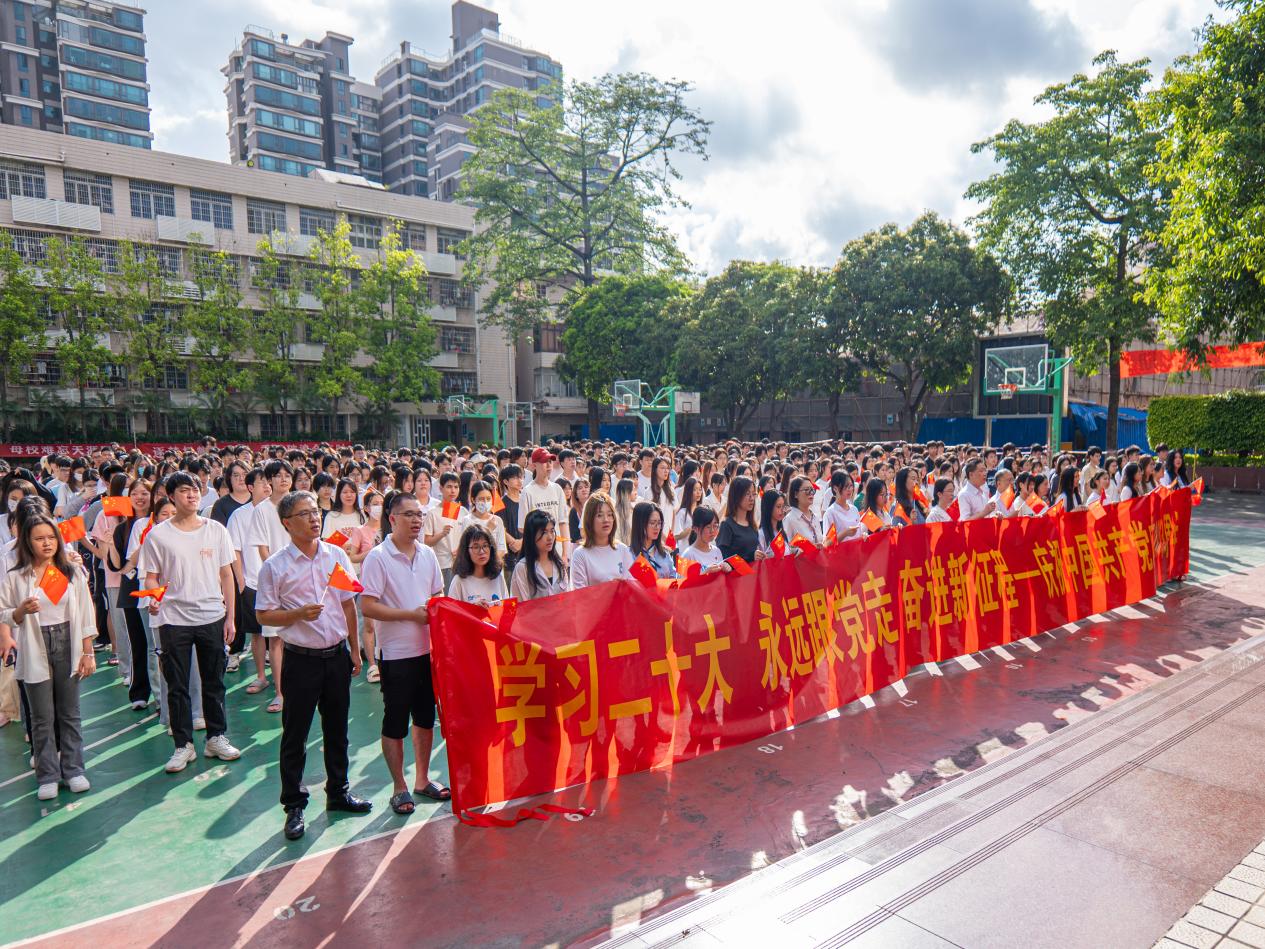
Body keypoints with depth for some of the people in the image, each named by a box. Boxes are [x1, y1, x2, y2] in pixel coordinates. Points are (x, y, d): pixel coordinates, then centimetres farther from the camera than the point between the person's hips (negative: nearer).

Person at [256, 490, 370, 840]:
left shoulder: (337, 555, 4)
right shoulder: (275, 566, -7)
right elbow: (264, 615, -5)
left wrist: (354, 649, 10)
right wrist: (299, 614, -21)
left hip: (337, 654, 4)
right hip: (302, 658, -4)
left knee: (337, 729, 16)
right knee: (295, 735, 5)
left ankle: (338, 792, 31)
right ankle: (294, 806, 19)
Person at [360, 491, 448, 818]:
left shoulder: (427, 554, 6)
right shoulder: (378, 557, -11)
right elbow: (368, 607, -15)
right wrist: (412, 614, -18)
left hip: (428, 648, 6)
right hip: (396, 653, -6)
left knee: (426, 718, 15)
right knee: (395, 723, 7)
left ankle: (422, 780, 31)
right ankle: (399, 788, 22)